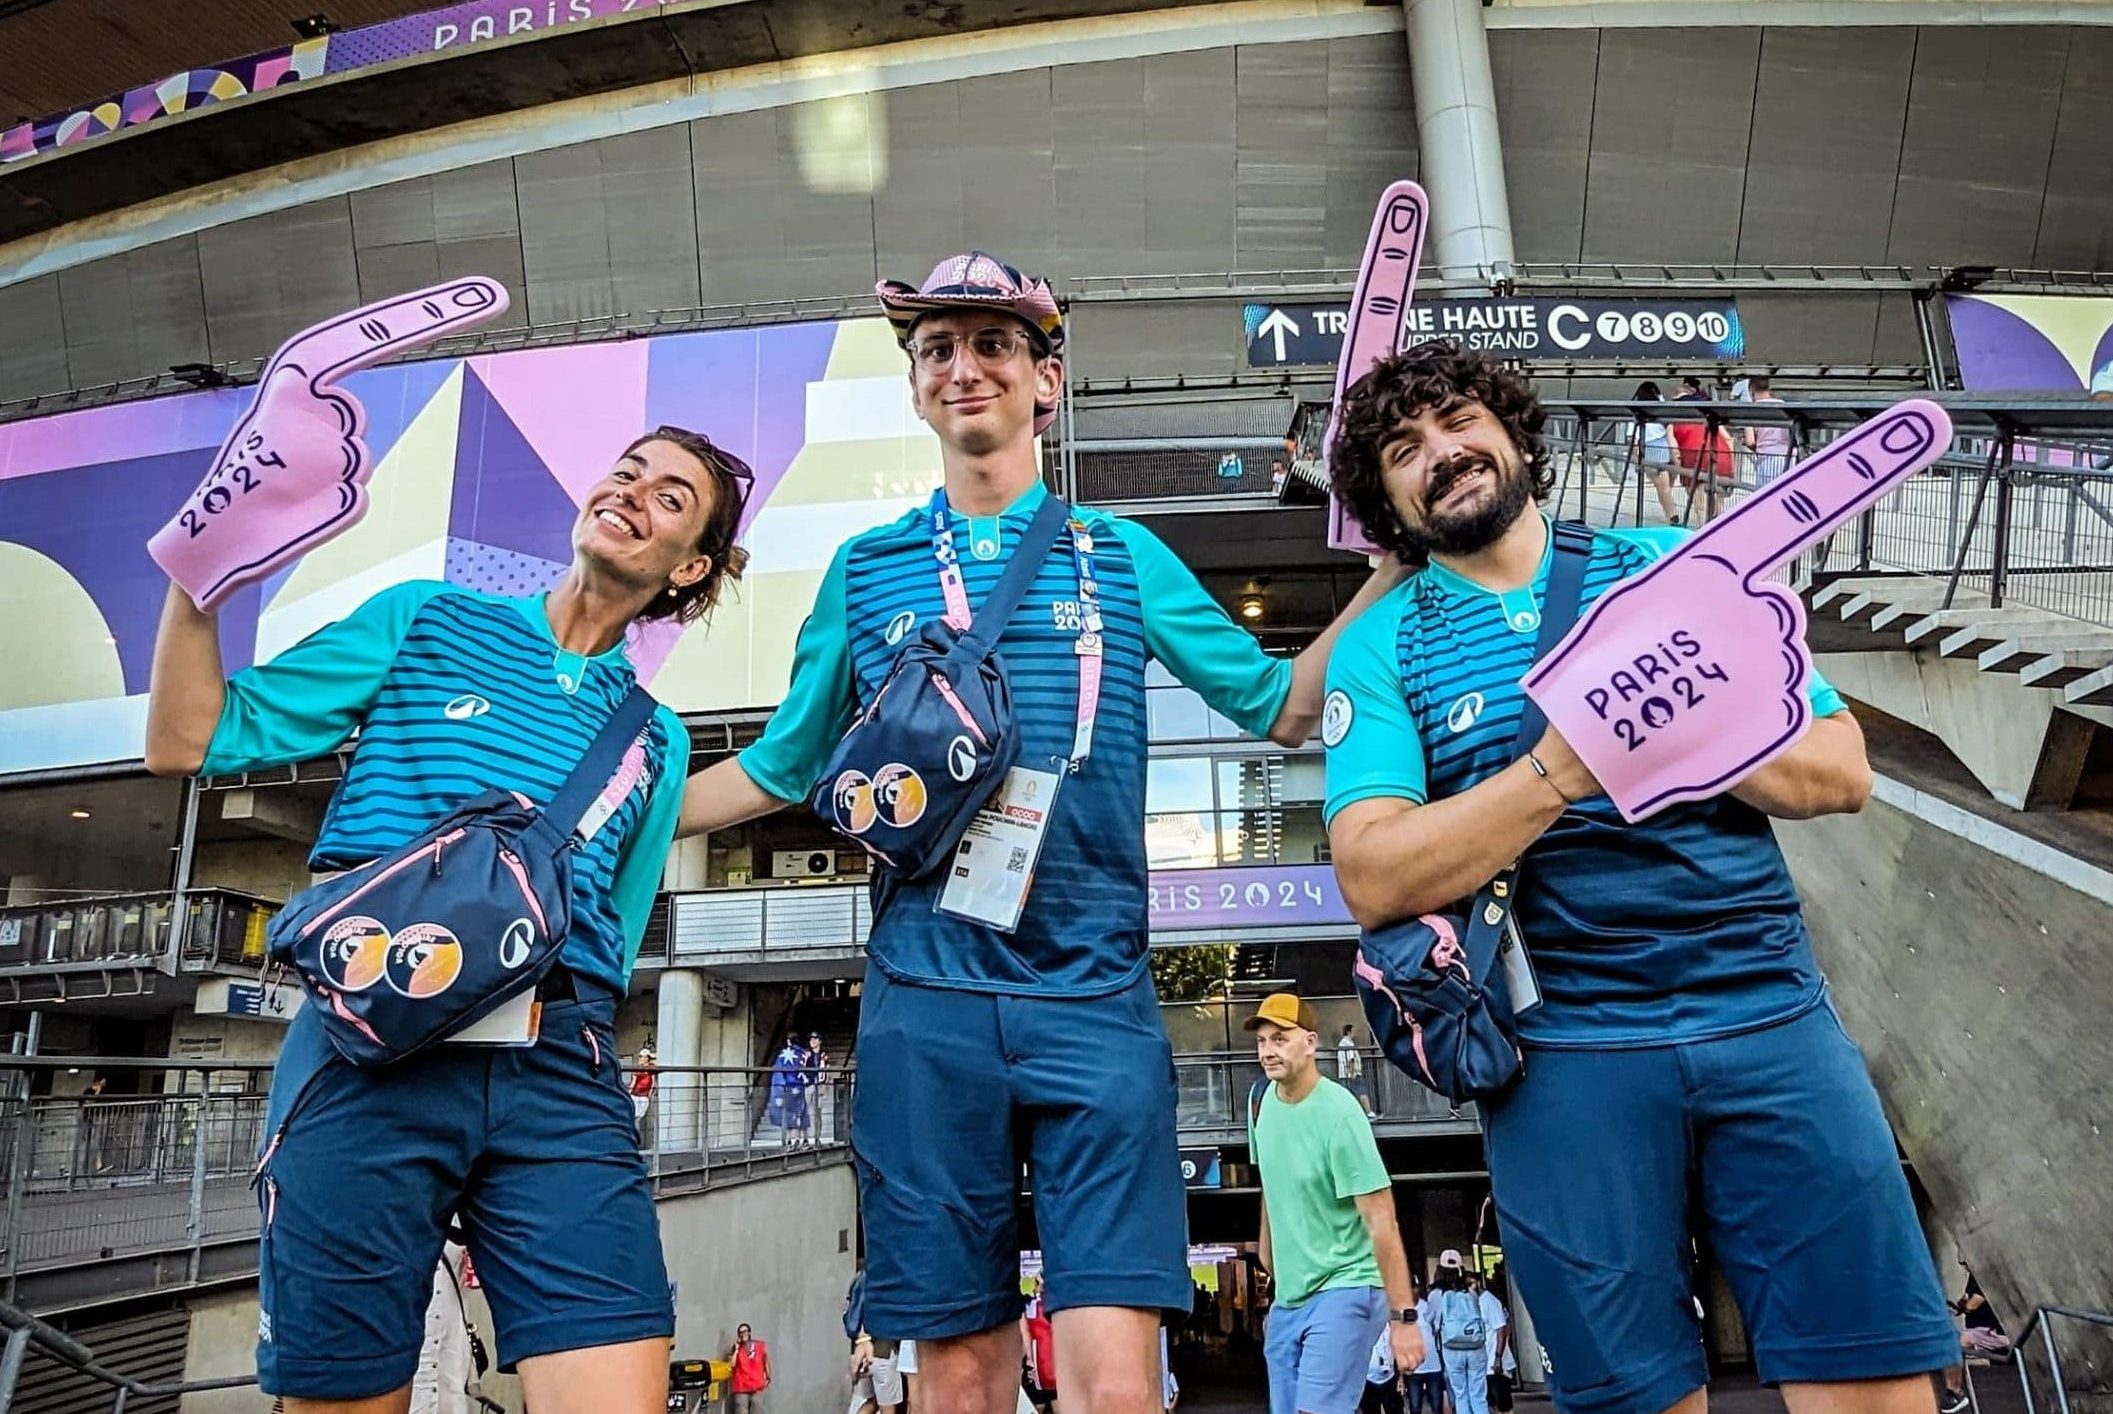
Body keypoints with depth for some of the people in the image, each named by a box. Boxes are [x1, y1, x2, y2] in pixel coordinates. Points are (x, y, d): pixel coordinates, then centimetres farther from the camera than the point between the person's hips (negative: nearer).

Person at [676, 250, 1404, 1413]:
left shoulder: (1124, 556, 11)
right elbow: (780, 769, 18)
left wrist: (1392, 565, 4)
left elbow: (1279, 706, 13)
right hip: (924, 1008, 1)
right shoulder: (864, 570, 12)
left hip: (1095, 999, -1)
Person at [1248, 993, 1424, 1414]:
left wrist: (1403, 1317, -20)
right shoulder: (1262, 1101, 4)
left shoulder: (1338, 1114, -18)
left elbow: (1381, 1222, -18)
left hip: (1344, 1289, -7)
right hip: (1287, 1298, 7)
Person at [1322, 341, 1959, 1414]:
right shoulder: (1381, 645, 4)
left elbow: (1840, 771, 6)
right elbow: (1373, 879, -10)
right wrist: (1556, 772, -22)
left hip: (1773, 1010, 2)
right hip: (1566, 1048, -1)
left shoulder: (1677, 565, 11)